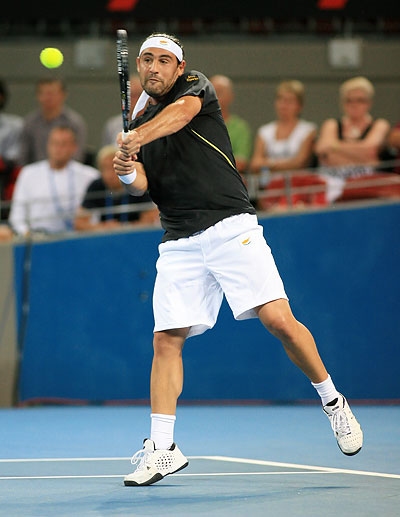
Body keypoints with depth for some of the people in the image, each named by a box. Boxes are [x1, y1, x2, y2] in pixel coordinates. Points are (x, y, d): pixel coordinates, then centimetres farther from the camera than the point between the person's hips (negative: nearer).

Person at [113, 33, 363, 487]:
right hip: (179, 242, 4)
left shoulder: (195, 86, 4)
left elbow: (182, 110, -21)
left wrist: (138, 137, -39)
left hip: (231, 225, -4)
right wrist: (128, 173, -22)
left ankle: (333, 403, 6)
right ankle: (162, 448, 3)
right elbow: (142, 185, 3)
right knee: (166, 340, -4)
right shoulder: (136, 124, 17)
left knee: (279, 319, -13)